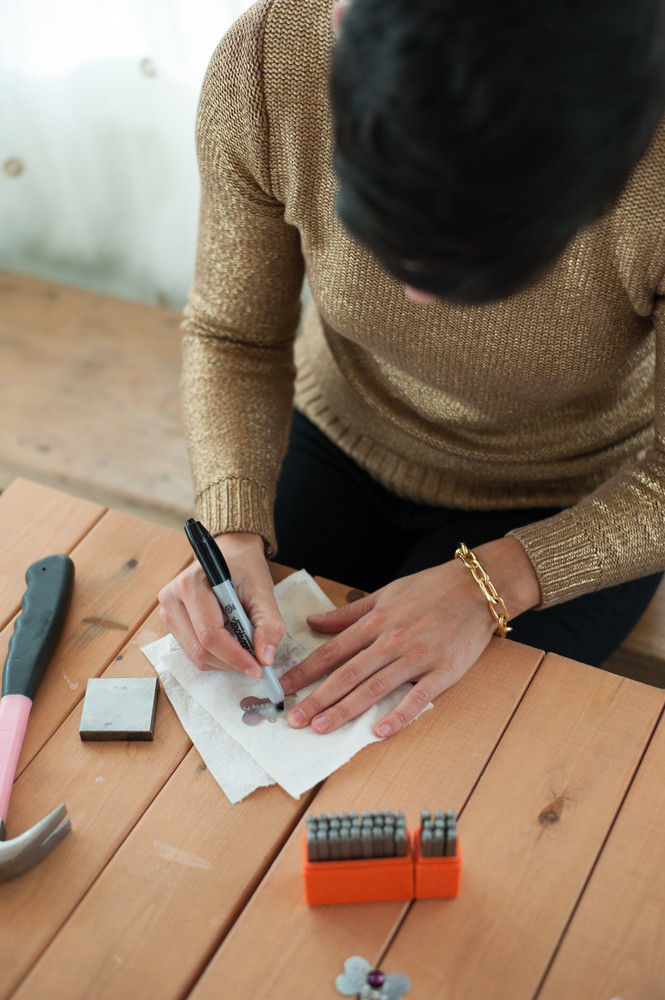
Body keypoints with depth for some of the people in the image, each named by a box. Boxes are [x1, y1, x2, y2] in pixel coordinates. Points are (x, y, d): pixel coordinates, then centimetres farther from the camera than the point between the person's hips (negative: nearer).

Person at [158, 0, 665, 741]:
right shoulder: (266, 60, -29)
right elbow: (232, 337, -12)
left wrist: (490, 584, -31)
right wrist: (235, 535, -26)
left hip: (561, 506, -2)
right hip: (337, 439, 3)